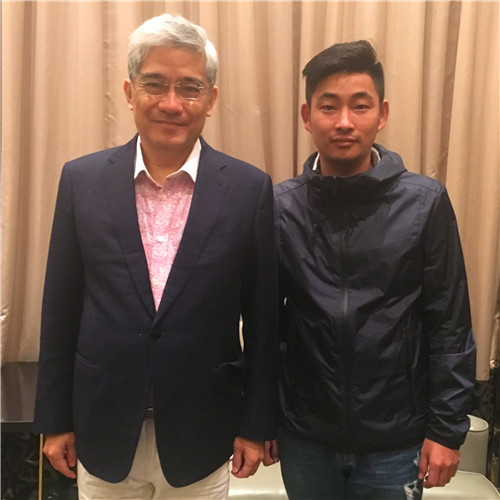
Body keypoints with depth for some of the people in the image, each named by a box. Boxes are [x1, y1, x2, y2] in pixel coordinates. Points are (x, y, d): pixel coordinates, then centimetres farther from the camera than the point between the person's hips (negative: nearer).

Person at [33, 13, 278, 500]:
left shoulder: (249, 188, -8)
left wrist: (256, 425, 0)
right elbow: (61, 310, 1)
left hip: (201, 435, -1)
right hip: (103, 429, 1)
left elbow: (262, 319, -3)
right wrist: (55, 419, 4)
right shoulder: (82, 179, -4)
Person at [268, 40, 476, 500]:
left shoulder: (425, 203, -9)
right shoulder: (280, 207, -6)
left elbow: (450, 326, -5)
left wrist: (447, 428, -5)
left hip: (395, 442, -1)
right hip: (305, 436, 1)